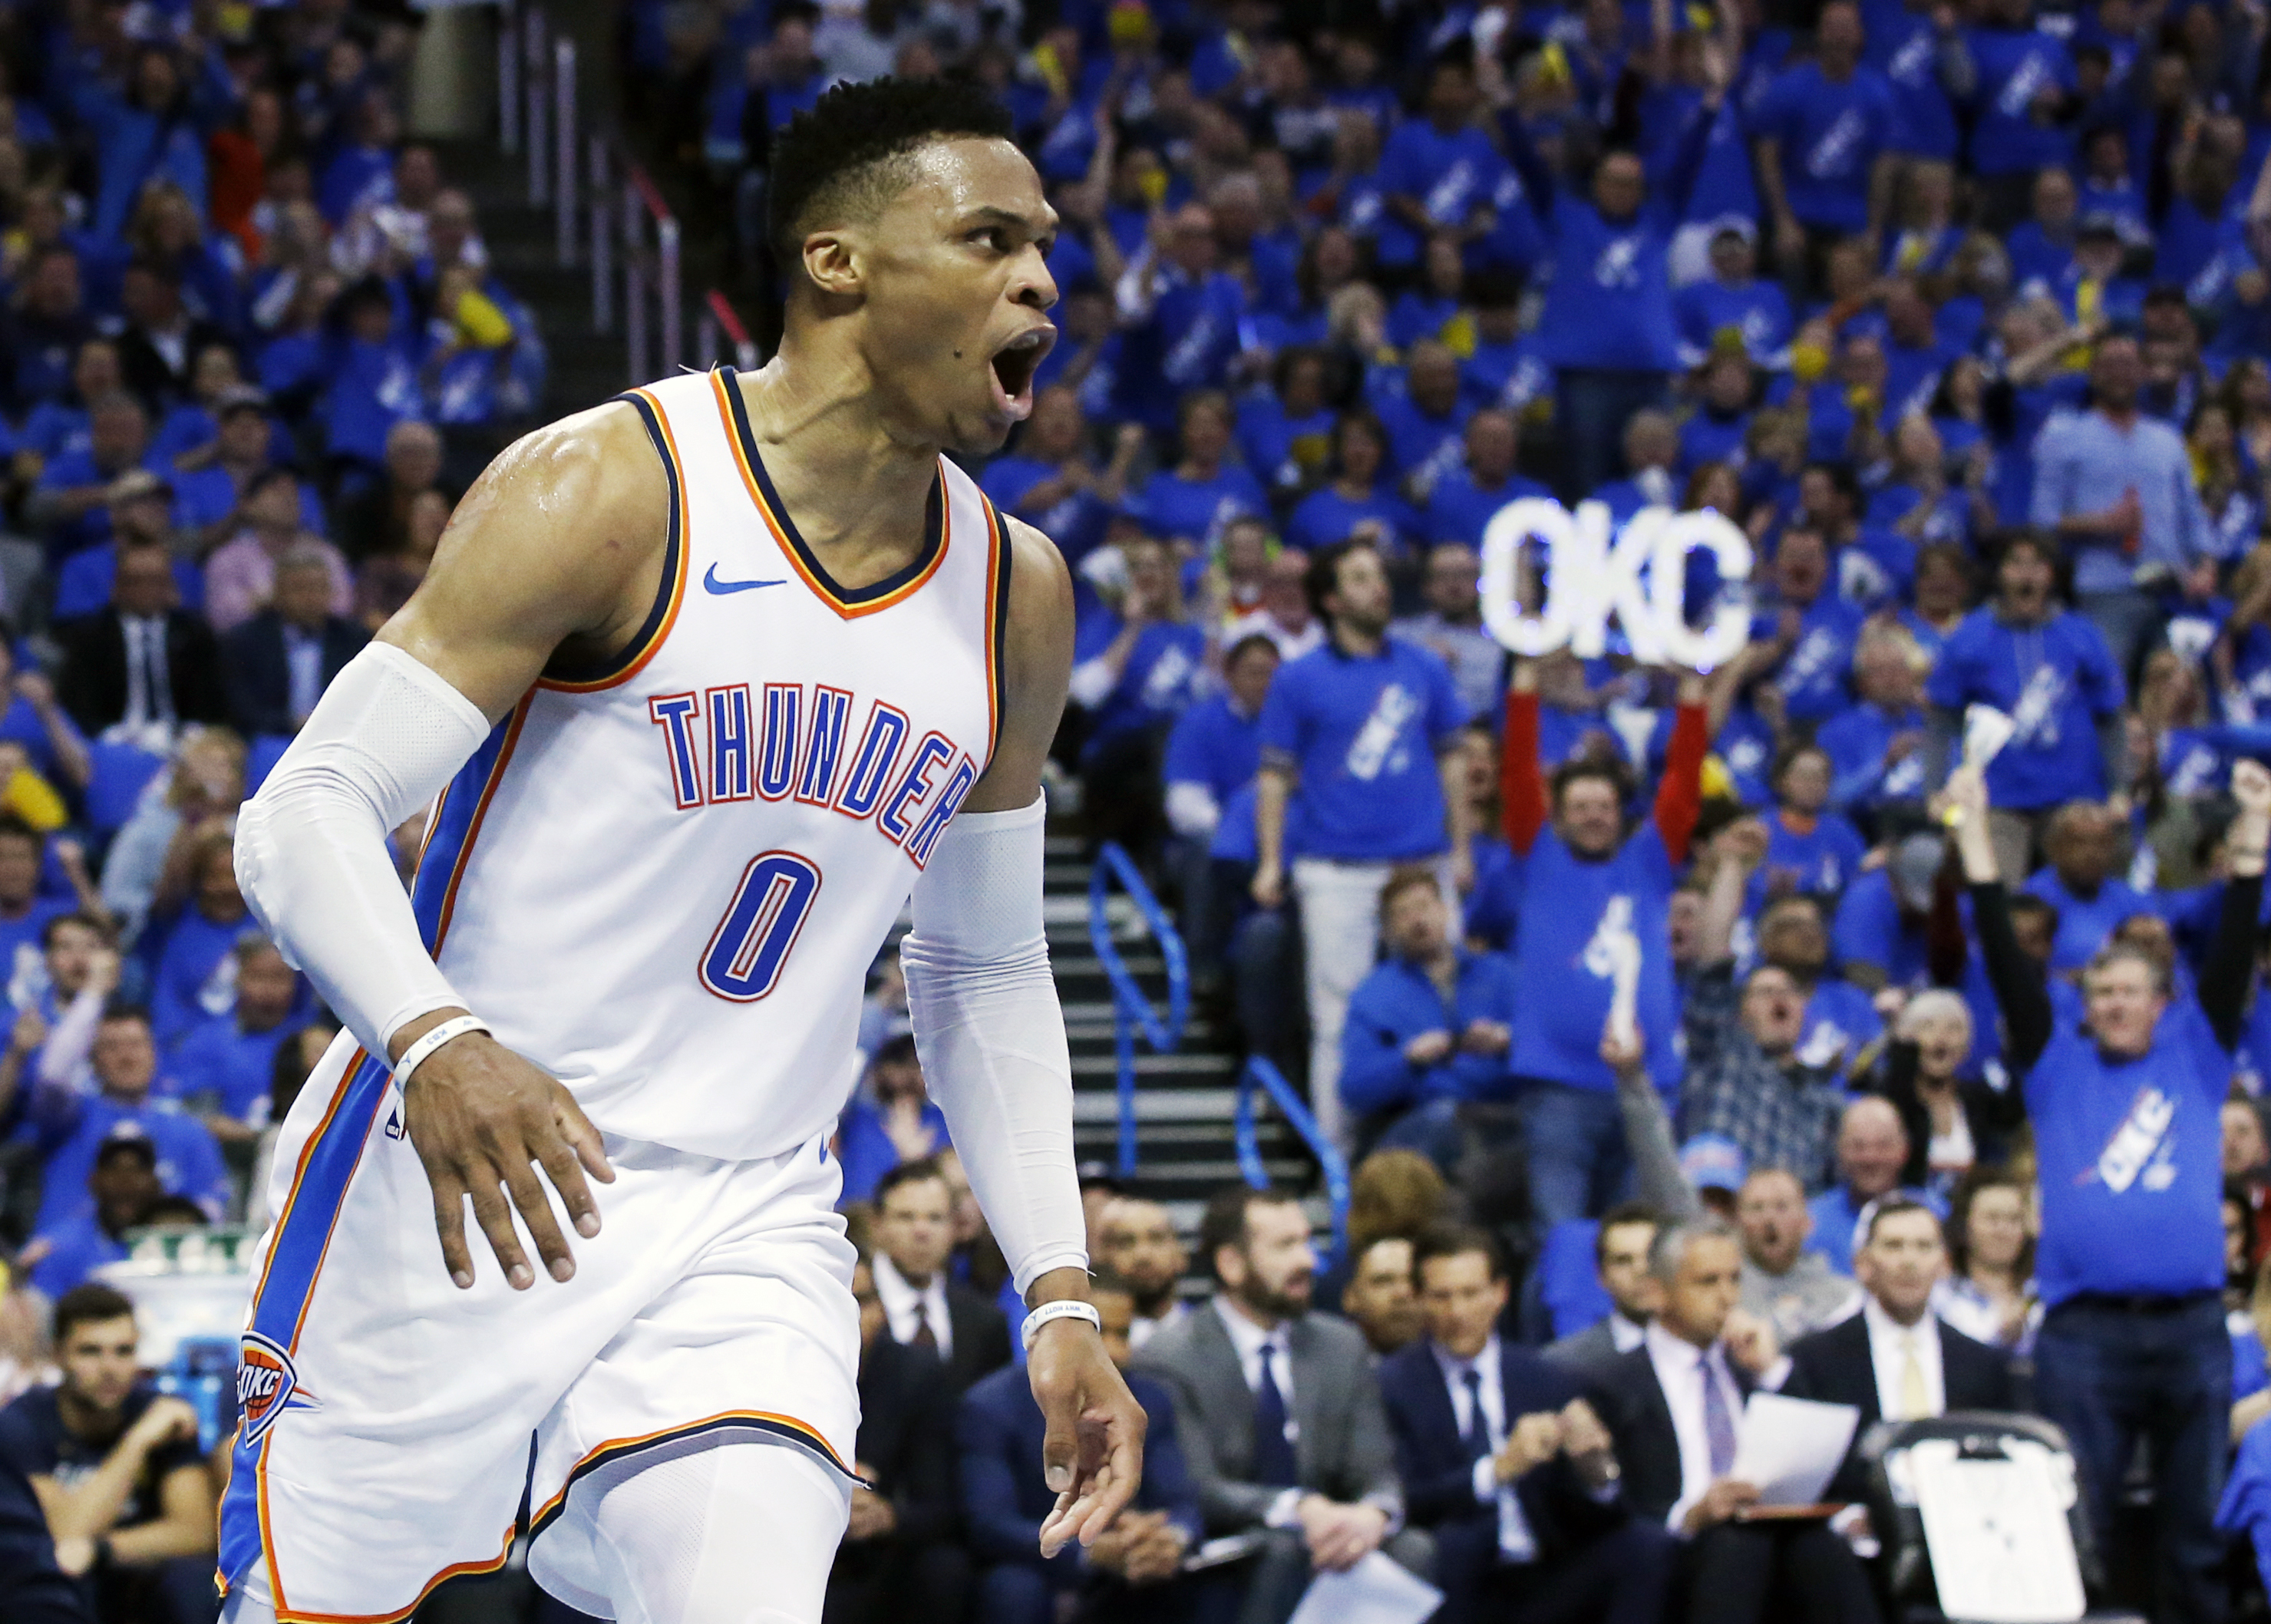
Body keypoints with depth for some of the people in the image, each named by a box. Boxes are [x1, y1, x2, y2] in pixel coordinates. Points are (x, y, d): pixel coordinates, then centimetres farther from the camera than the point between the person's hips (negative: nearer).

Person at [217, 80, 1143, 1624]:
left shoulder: (1017, 597, 7)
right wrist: (433, 1041, -34)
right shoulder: (605, 490, -12)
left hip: (745, 1237, 4)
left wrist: (1059, 1297, 9)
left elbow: (985, 973, 18)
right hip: (461, 1194, -4)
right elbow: (305, 814, -15)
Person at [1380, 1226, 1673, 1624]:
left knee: (1648, 1543, -23)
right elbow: (1405, 1502, -11)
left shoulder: (1549, 1381, 12)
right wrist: (1498, 1469, -24)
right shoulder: (1391, 1385, 2)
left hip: (1541, 1588, 3)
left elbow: (1583, 1517, 8)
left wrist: (1596, 1471, -15)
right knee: (1452, 1539, -36)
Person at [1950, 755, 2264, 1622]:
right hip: (2084, 1329, -1)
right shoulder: (2057, 1066, 11)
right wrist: (1975, 837, -4)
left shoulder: (2195, 1056, 13)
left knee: (2196, 1528, 5)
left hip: (2190, 1325, 1)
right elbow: (2007, 962, 4)